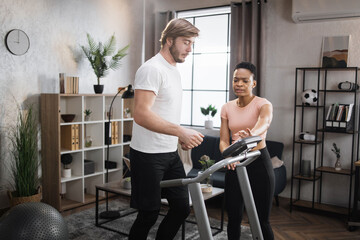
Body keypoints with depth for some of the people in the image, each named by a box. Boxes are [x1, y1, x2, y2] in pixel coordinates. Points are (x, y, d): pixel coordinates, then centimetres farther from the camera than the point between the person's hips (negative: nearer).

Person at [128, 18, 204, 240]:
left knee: (182, 208, 13)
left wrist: (181, 137, 11)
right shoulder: (152, 69, -16)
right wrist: (180, 131, -35)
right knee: (149, 215, 3)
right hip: (148, 155, -9)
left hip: (171, 153, 9)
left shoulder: (175, 71, 15)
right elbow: (141, 114, -28)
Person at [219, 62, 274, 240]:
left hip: (259, 163, -3)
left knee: (261, 220, 3)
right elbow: (224, 140, -1)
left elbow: (264, 122, -33)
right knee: (233, 218, 8)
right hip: (235, 164, 4)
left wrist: (252, 134, -56)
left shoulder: (263, 104, -8)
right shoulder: (227, 108, 4)